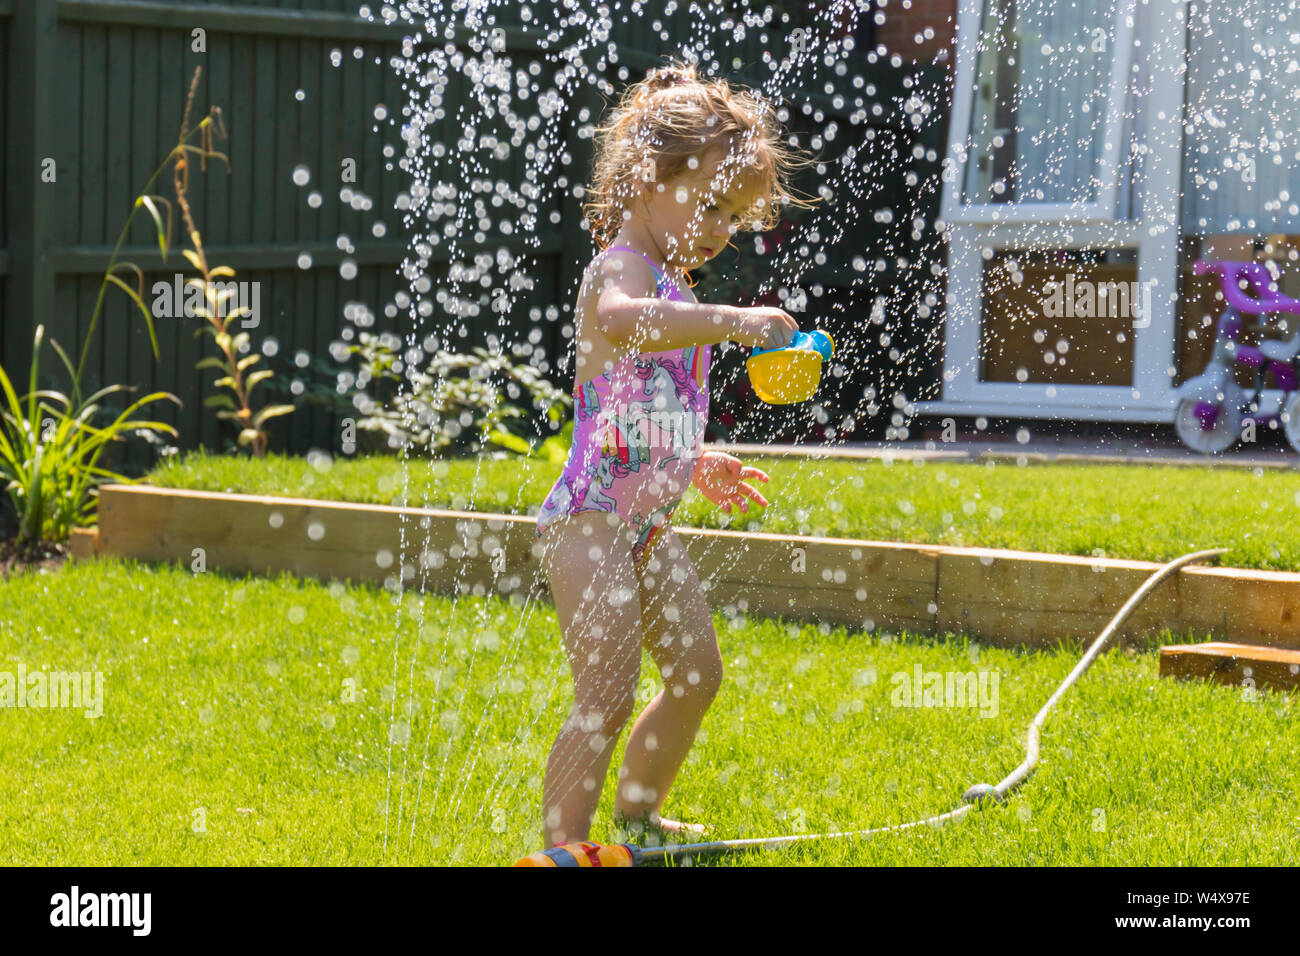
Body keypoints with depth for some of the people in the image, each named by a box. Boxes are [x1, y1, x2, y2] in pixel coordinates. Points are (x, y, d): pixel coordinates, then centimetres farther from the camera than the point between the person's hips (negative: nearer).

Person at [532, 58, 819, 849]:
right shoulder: (621, 271, -16)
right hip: (594, 518, -10)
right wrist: (729, 321, -51)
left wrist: (696, 465, 23)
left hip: (649, 522, 10)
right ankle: (562, 843, -8)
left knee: (697, 674, 18)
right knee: (608, 697, -13)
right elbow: (622, 323, -44)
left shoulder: (671, 285, 15)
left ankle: (638, 812, 35)